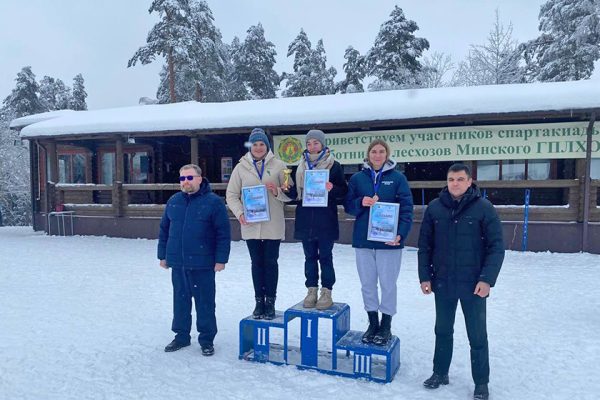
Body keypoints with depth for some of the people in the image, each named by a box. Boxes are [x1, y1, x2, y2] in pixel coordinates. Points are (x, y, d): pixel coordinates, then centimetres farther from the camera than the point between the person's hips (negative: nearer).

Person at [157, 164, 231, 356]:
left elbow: (223, 233, -8)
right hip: (177, 263, 5)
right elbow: (164, 230, 15)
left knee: (205, 302, 6)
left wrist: (221, 259, -11)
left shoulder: (213, 202, -7)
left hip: (203, 264, -4)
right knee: (180, 300, 15)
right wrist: (163, 255, 13)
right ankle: (181, 335, 31)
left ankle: (207, 339, 20)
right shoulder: (173, 201, 8)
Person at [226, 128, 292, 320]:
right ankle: (259, 301, 21)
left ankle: (270, 301, 18)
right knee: (256, 262, 10)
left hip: (273, 224, -1)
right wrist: (240, 213, -10)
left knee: (271, 262, 5)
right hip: (251, 224, 1)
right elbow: (231, 194, 5)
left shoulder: (279, 165, 1)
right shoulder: (241, 167, 4)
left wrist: (278, 191, -18)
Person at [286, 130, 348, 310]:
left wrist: (332, 189, -23)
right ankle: (312, 290, 21)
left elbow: (344, 192, -3)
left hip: (326, 220, -4)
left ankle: (326, 292, 13)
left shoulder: (334, 166, -2)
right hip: (305, 219, 4)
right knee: (310, 256, 11)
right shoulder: (301, 166, 11)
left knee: (325, 256, 3)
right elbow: (296, 192, 14)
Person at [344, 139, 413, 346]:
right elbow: (348, 206, 8)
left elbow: (407, 208, -4)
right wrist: (361, 202, -14)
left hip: (389, 240, -2)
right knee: (367, 283, 10)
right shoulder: (357, 178, 6)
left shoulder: (397, 178, -1)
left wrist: (401, 234, -17)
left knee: (388, 284, 6)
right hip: (363, 239, 3)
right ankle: (373, 323, 27)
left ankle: (386, 326, 23)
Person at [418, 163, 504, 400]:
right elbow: (424, 245, 5)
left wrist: (487, 279, -15)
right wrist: (425, 276, 0)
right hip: (442, 283, 3)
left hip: (473, 285, -2)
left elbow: (496, 247, -7)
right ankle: (440, 373, 34)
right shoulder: (435, 208, 0)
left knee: (477, 335, 9)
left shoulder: (483, 207, -8)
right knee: (443, 331, 17)